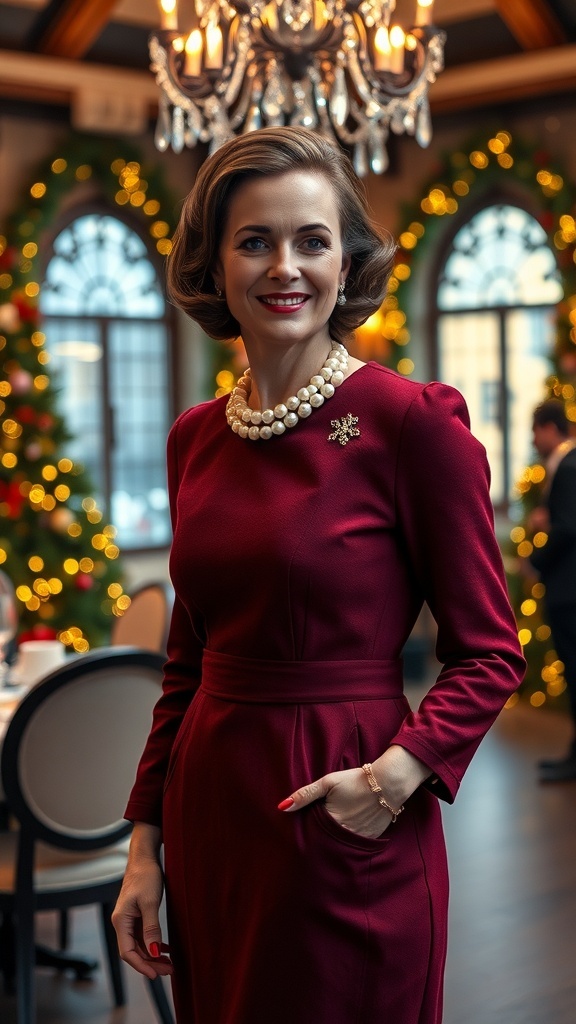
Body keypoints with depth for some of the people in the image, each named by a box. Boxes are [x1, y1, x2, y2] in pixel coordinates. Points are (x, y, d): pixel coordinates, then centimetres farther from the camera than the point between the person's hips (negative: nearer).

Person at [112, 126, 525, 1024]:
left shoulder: (410, 421, -11)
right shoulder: (195, 438, 6)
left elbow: (490, 654, -8)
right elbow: (188, 660, 12)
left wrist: (397, 774, -23)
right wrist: (146, 840, 9)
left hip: (344, 825, -5)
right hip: (212, 812, 5)